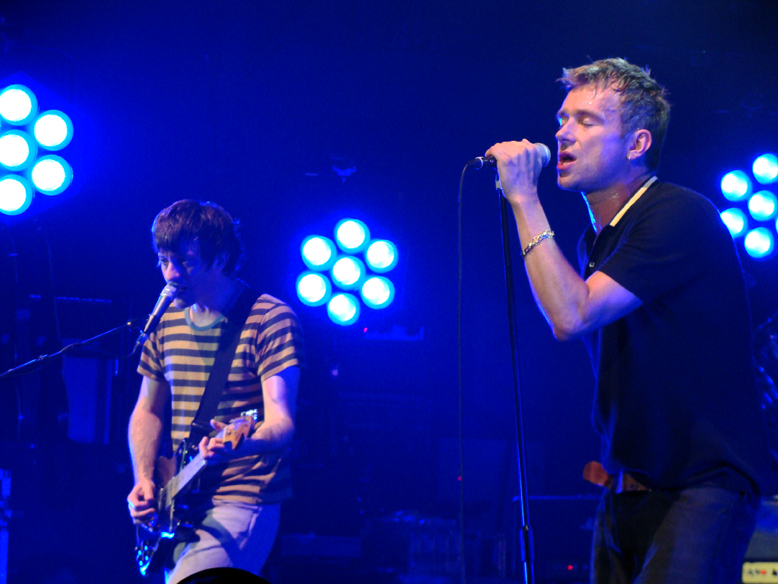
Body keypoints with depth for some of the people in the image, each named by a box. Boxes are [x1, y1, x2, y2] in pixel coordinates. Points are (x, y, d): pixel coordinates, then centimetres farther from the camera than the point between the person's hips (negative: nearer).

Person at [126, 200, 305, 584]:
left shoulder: (269, 318, -9)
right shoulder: (166, 322, 10)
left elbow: (282, 422, -18)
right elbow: (147, 411, 21)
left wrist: (240, 443, -39)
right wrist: (144, 480, 5)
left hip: (241, 503, -7)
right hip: (179, 510, 7)